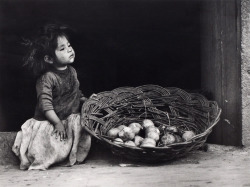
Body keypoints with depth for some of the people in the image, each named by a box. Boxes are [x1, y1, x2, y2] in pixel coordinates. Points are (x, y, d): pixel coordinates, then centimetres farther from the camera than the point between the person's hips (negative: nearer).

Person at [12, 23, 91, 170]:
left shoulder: (72, 71, 5)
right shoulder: (47, 78, -19)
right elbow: (46, 104, -22)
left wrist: (84, 99, 4)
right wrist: (57, 123, -23)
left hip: (72, 117, 6)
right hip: (50, 121, -6)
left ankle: (74, 157, 8)